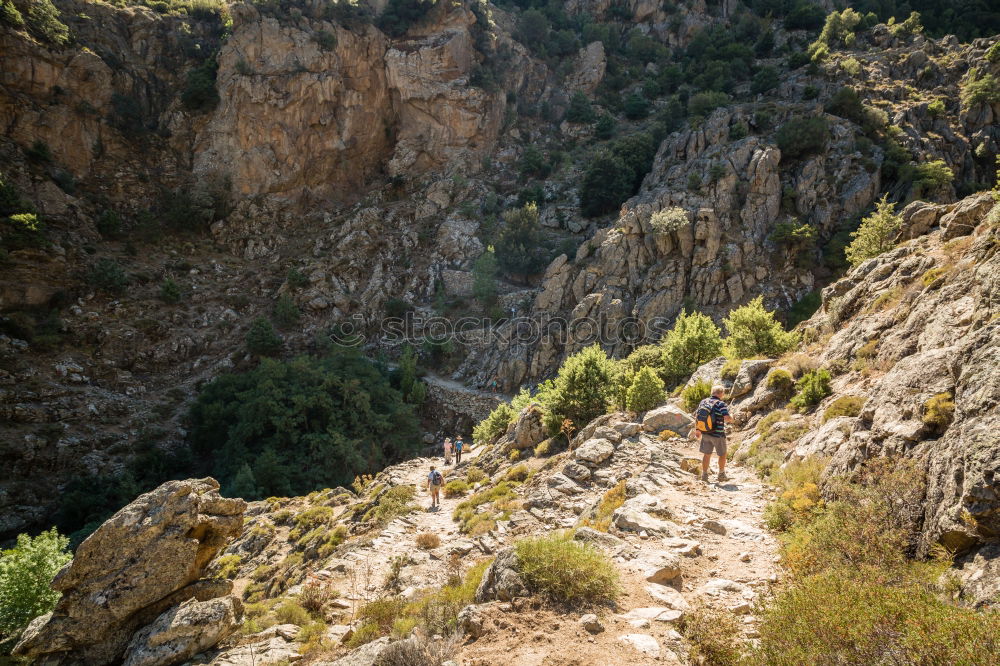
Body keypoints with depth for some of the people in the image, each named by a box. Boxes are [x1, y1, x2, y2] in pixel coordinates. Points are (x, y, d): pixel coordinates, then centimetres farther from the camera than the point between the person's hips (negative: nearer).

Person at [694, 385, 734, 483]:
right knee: (722, 454, 15)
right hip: (718, 434, -5)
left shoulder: (703, 402, 3)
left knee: (706, 454, 15)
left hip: (705, 433, 5)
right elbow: (727, 418, -25)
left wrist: (697, 430, 17)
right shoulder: (721, 404, -16)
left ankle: (704, 475, 18)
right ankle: (721, 475, 25)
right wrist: (731, 419, -1)